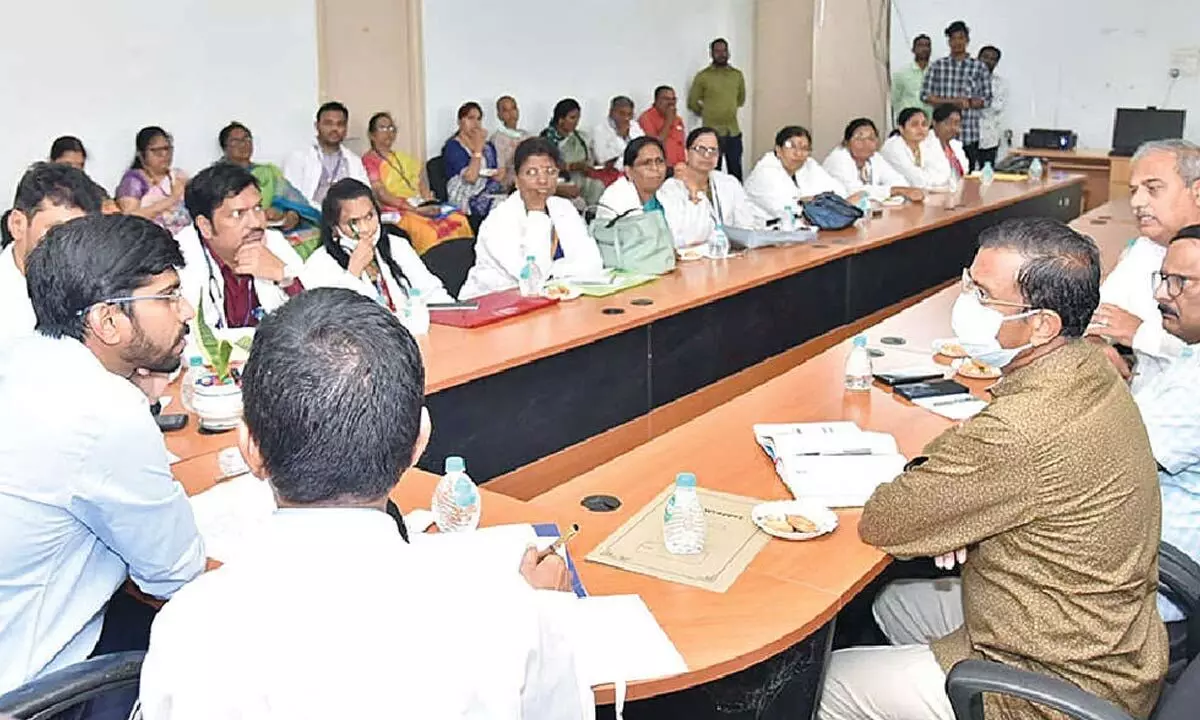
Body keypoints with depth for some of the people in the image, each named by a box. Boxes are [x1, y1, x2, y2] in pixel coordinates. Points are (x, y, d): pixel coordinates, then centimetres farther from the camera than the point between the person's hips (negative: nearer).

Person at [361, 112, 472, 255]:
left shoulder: (403, 157, 26)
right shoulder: (369, 160, 5)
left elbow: (421, 181, 16)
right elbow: (381, 195, -7)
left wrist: (428, 200, -7)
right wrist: (416, 210, -16)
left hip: (422, 206, 6)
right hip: (396, 211, -6)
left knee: (459, 220, -22)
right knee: (428, 231, -35)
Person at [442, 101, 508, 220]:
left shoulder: (489, 146, 20)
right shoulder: (453, 146, -1)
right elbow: (470, 177, -15)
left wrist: (501, 174, 0)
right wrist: (478, 147, -11)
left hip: (496, 193, 7)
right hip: (471, 201, -7)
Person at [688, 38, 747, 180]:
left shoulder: (737, 75, 8)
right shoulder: (702, 76, -2)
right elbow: (692, 102, 3)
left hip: (733, 132, 3)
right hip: (712, 132, -3)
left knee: (736, 173, 5)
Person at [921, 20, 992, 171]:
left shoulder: (979, 68, 7)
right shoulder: (937, 65, 8)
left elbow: (987, 100, 6)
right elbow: (925, 95, 3)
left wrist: (968, 103, -13)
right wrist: (952, 102, -9)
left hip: (969, 135, 0)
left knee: (968, 174, -1)